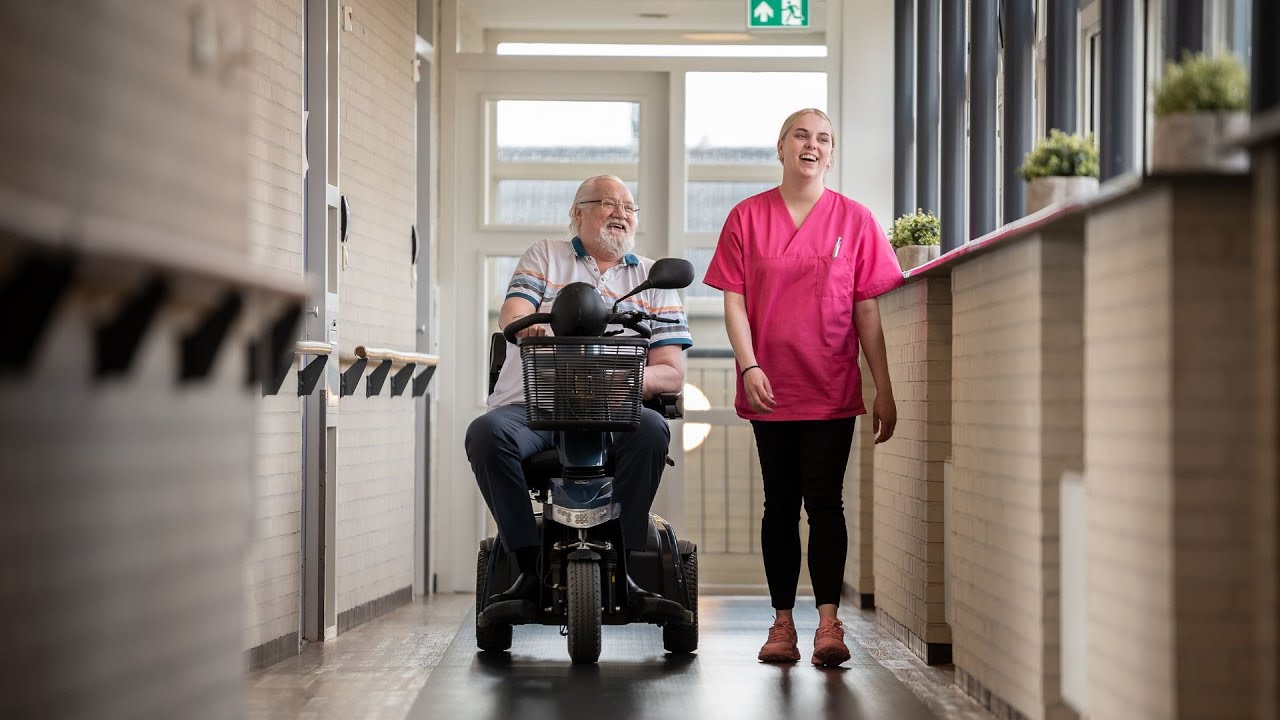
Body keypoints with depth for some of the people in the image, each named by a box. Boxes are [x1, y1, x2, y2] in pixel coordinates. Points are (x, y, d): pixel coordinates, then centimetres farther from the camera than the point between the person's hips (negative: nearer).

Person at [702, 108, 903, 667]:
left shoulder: (854, 219, 3)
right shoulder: (747, 217, 4)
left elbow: (868, 311, 2)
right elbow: (734, 302, 1)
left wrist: (884, 390, -2)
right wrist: (748, 367, -13)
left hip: (831, 390, -1)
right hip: (769, 390, 1)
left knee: (824, 501, -7)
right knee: (780, 504, 7)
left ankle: (828, 621, -8)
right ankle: (782, 622, 12)